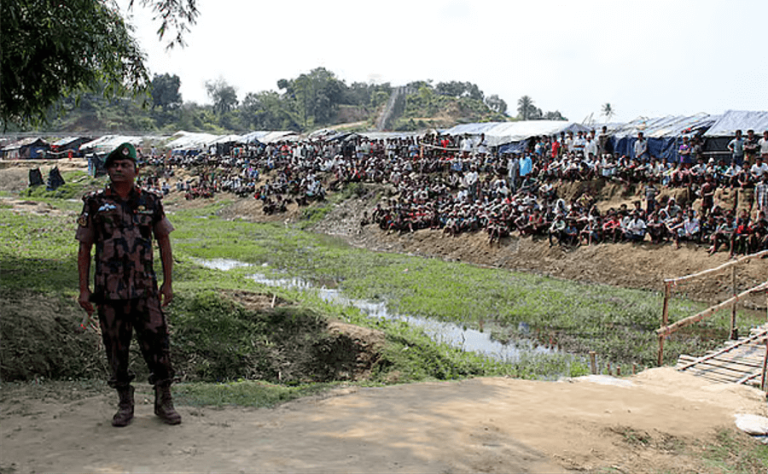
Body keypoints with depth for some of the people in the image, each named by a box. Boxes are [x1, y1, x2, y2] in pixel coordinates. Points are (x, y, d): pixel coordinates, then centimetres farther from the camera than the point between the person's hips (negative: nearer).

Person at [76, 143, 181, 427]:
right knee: (116, 349, 7)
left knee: (157, 343, -2)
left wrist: (168, 282, 6)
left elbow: (164, 242, 11)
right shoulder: (95, 204, 3)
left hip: (145, 289, 0)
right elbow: (84, 249, 6)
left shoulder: (150, 202, 5)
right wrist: (83, 289, 0)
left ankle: (164, 403, 12)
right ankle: (125, 405, 22)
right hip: (109, 290, 0)